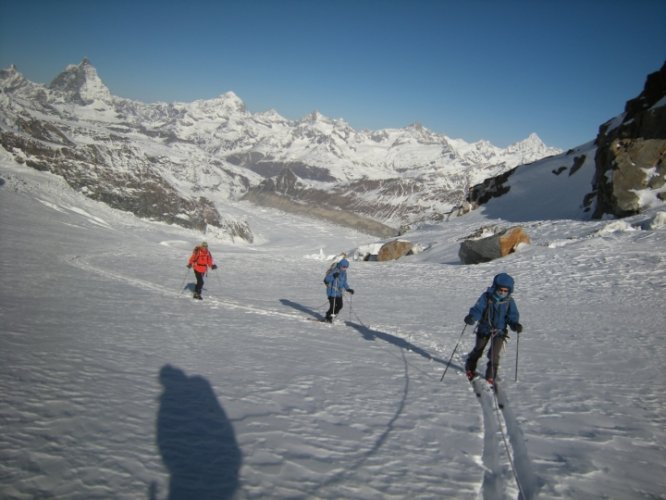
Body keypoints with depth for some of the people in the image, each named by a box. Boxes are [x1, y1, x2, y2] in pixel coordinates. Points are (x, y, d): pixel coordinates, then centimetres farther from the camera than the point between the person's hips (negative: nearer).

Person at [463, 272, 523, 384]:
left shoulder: (509, 301, -6)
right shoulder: (487, 297, -13)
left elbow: (512, 315, -7)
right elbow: (478, 308, -17)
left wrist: (515, 324, -28)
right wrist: (471, 317, -37)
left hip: (499, 330, 0)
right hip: (484, 328, 0)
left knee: (494, 354, -12)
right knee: (478, 350, 15)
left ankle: (491, 376, 8)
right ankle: (470, 368, 42)